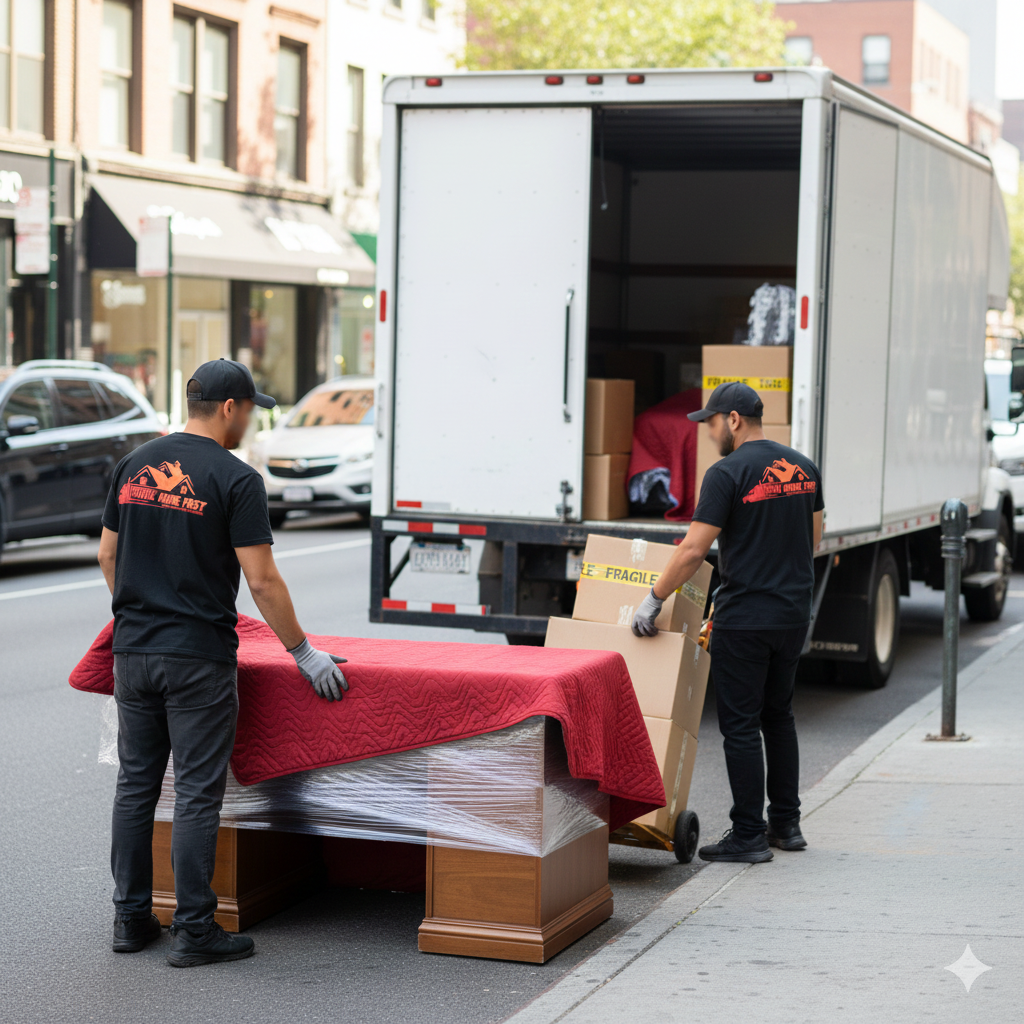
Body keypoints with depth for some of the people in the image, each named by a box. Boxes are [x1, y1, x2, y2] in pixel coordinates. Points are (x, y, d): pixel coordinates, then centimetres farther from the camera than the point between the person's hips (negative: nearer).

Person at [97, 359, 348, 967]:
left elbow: (108, 554, 16)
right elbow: (262, 581, -13)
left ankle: (132, 919, 19)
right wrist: (303, 653, -3)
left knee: (135, 786, 13)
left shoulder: (135, 465, 8)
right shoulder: (236, 478, -10)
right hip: (199, 658, -6)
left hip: (133, 650, 6)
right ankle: (194, 931, 3)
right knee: (198, 795, 0)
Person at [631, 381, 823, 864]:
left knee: (740, 725, 0)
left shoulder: (728, 473, -15)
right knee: (778, 715, 21)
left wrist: (653, 600, -8)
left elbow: (693, 550, -17)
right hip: (794, 613, 8)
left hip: (744, 619, -8)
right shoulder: (803, 467, 8)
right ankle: (786, 824, 25)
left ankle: (749, 835, 3)